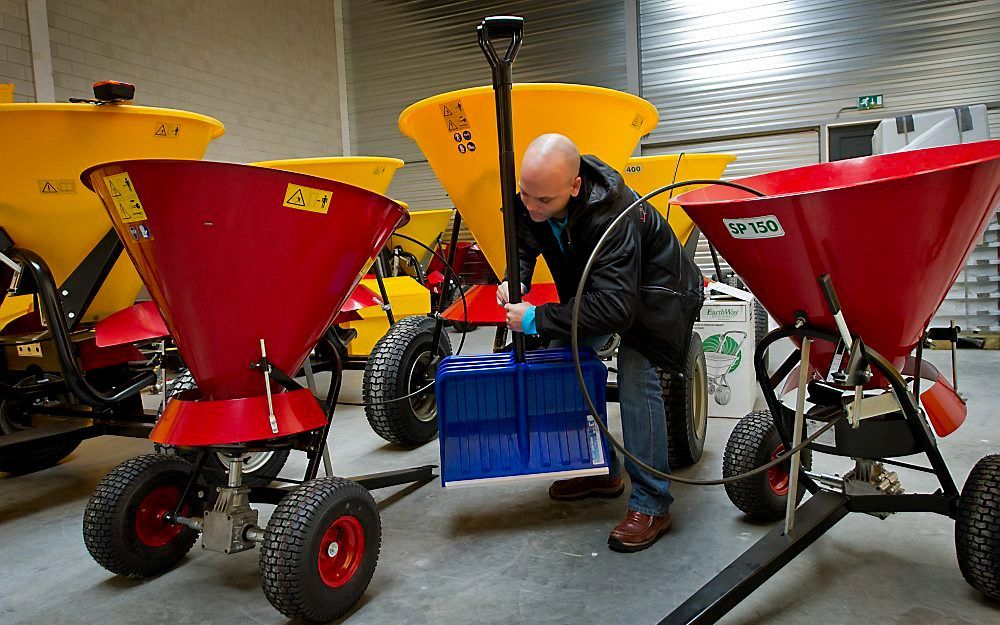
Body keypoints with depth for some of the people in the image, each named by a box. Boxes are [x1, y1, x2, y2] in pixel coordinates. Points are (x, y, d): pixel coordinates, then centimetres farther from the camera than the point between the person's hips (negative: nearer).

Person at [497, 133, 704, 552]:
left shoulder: (611, 215, -40)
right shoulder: (531, 197, -19)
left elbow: (615, 307, -45)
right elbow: (524, 242, 4)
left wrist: (536, 320, -40)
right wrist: (515, 280, -18)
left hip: (651, 292, -7)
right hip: (591, 285, 7)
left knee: (635, 374, -22)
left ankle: (651, 505, -11)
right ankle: (601, 470, 14)